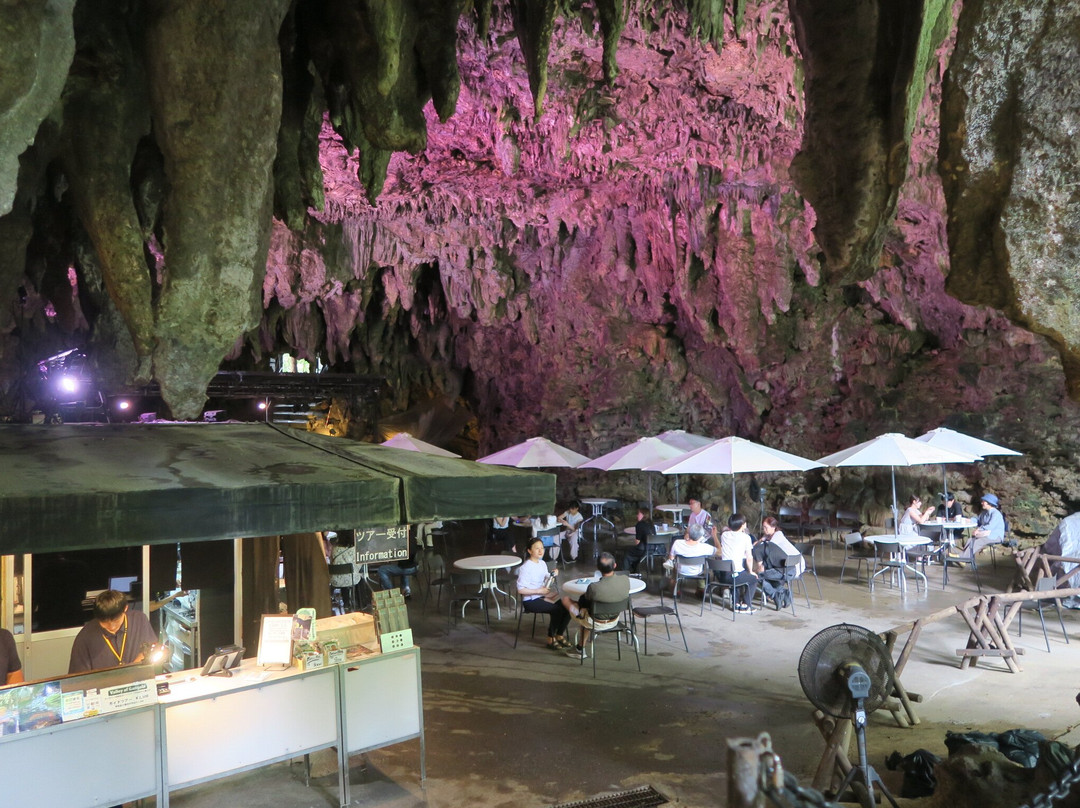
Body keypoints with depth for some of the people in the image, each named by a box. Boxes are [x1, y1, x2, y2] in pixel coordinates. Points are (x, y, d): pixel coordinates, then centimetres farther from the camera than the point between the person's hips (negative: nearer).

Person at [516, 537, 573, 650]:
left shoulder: (542, 564, 10)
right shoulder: (525, 567, -14)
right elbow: (520, 590, -17)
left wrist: (553, 575, -3)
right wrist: (539, 591, -21)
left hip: (543, 596, 8)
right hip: (530, 601, -7)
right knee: (556, 609, -27)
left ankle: (559, 635, 3)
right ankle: (551, 640, -9)